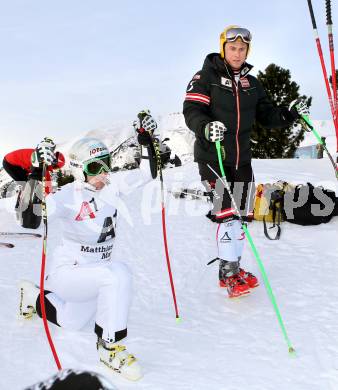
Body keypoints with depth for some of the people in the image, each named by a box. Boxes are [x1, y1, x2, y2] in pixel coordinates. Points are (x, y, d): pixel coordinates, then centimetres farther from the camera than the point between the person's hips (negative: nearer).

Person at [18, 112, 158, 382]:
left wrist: (146, 139, -11)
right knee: (118, 274, -34)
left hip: (94, 271, 7)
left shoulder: (111, 185, -7)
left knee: (72, 322, 27)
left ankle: (34, 297, 52)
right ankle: (110, 347, -19)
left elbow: (145, 173, 0)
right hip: (68, 271, -7)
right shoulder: (70, 196, -25)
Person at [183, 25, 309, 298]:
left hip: (242, 157, 6)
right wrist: (206, 127, -34)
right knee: (227, 211, -12)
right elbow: (191, 109, -14)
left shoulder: (251, 83, 14)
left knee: (241, 213, 9)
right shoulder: (206, 77, -2)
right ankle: (229, 273, 0)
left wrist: (290, 114, -6)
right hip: (212, 156, -6)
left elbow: (266, 115, 12)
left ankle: (232, 267, 24)